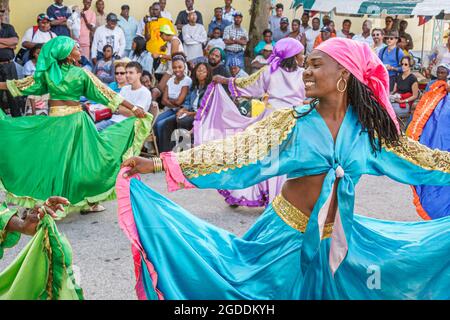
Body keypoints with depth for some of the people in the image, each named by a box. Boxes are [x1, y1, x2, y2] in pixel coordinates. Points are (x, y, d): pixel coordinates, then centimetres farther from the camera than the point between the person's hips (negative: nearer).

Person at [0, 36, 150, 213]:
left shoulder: (47, 71, 0)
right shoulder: (81, 73, -8)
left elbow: (24, 85, 8)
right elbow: (105, 93, -8)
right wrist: (134, 108, -6)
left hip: (53, 120, 3)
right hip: (75, 118, -3)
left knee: (50, 158, 10)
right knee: (80, 158, 5)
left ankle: (43, 199, 13)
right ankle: (88, 200, 10)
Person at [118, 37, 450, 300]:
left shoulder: (369, 126, -4)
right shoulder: (293, 122, -11)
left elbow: (415, 156, 6)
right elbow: (233, 150, -17)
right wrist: (157, 164, -23)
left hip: (340, 238, 2)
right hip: (288, 235, -2)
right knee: (275, 292, 10)